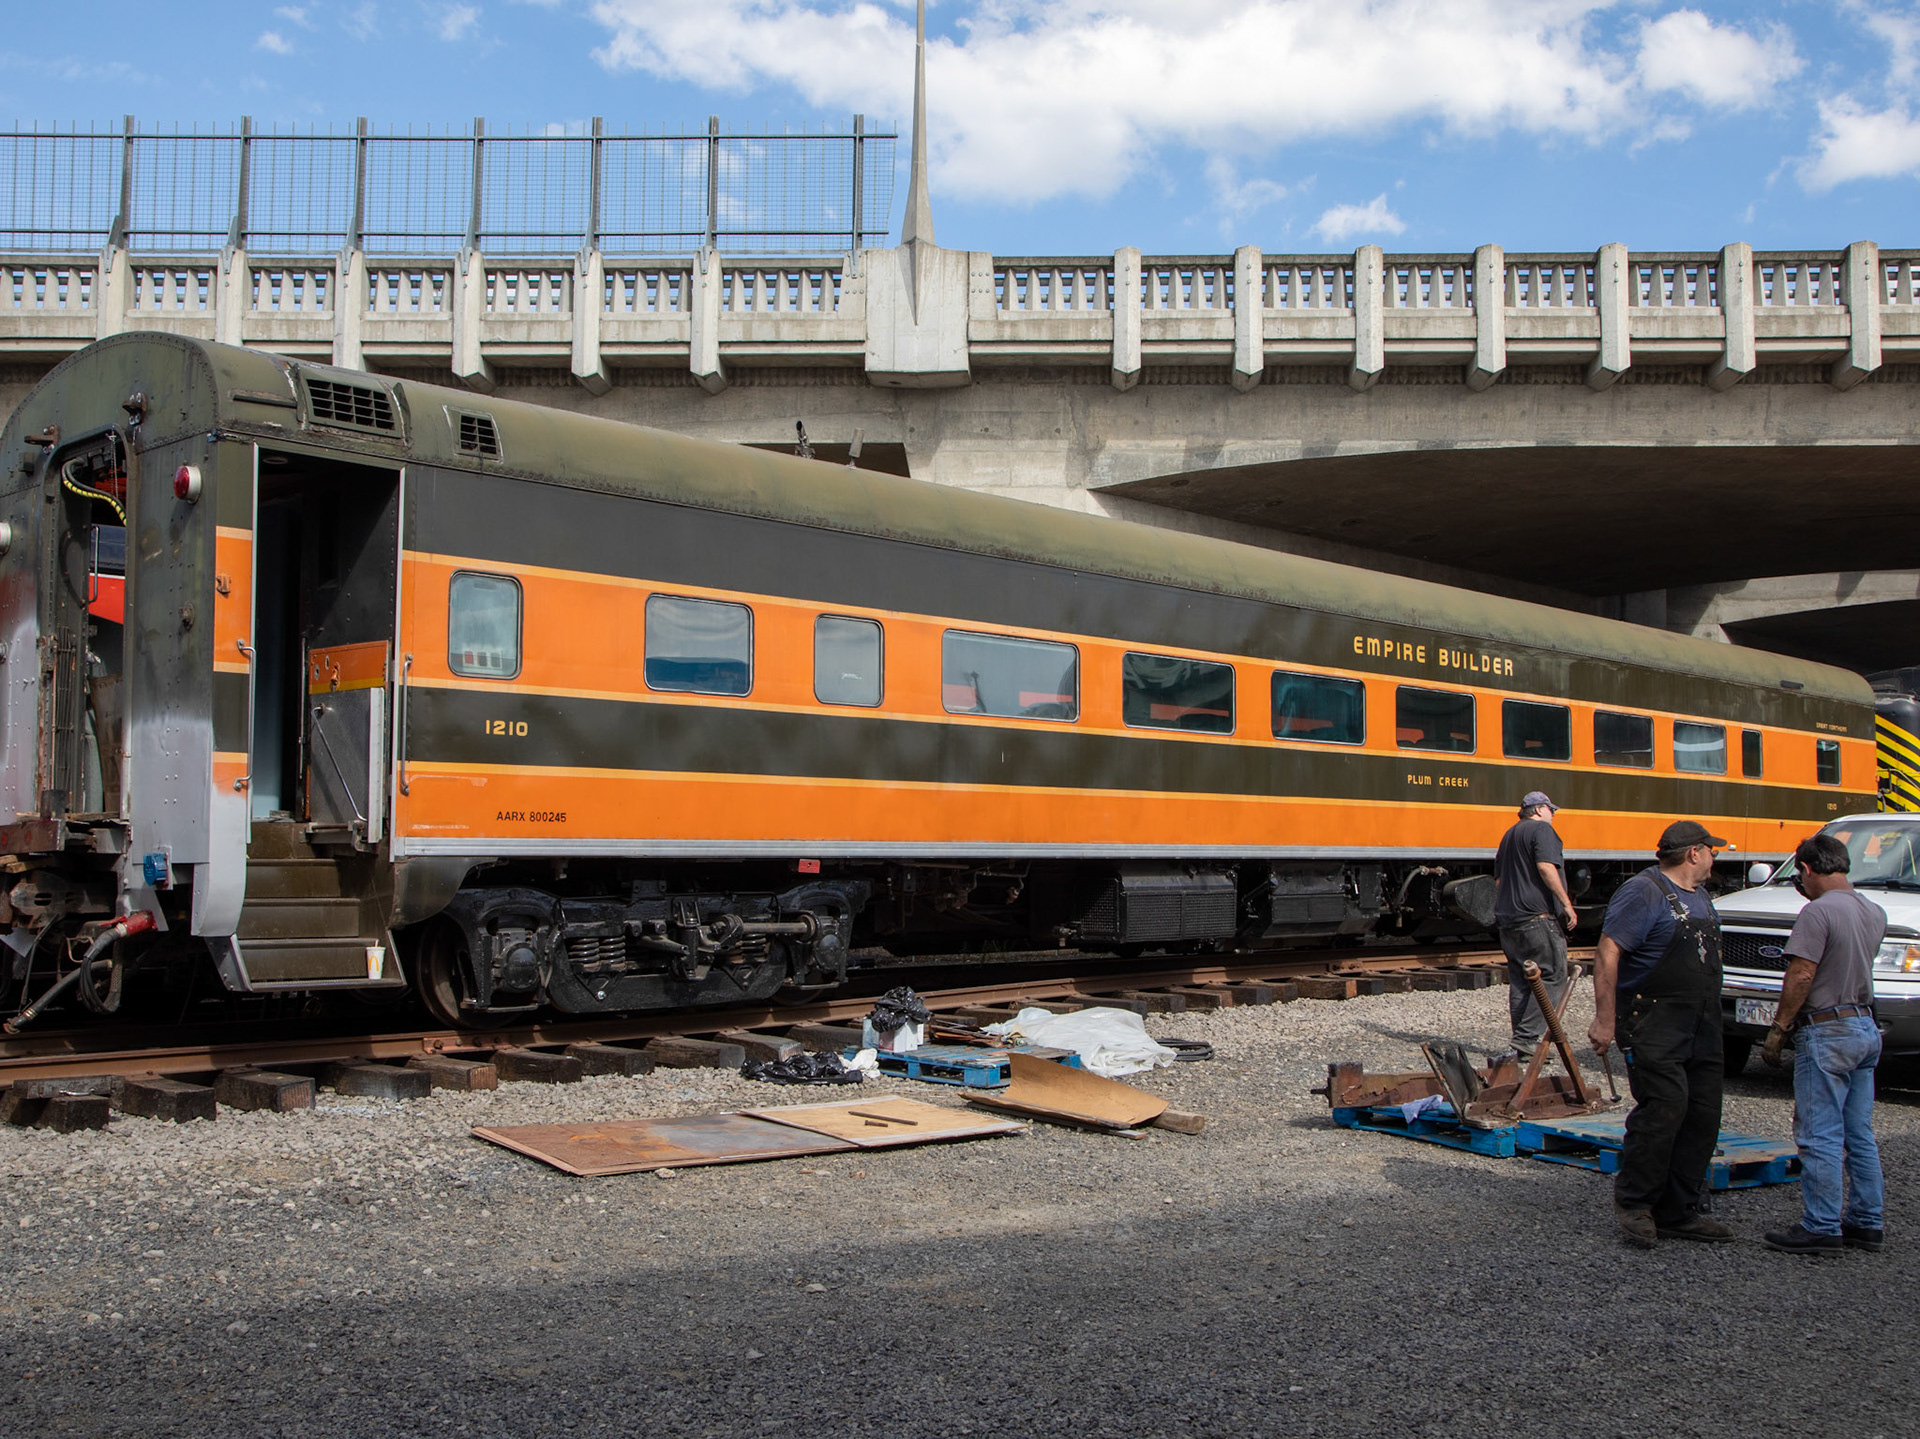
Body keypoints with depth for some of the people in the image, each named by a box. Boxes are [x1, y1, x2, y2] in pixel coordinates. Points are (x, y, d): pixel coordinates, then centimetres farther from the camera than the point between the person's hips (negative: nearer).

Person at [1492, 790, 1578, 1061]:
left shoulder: (1509, 834, 23)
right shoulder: (1542, 830, -5)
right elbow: (1546, 867, -20)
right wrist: (1566, 903, -19)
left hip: (1507, 919, 9)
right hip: (1537, 917, -9)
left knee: (1519, 982, 9)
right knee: (1552, 977, -5)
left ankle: (1522, 1047, 10)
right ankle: (1527, 1038, -14)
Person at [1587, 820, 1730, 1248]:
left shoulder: (1699, 896, 18)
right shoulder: (1643, 892, -11)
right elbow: (1607, 954, -17)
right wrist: (1605, 1020, -21)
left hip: (1701, 1030, 9)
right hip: (1653, 1025, -9)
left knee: (1702, 1116, 5)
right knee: (1665, 1106, -17)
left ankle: (1678, 1213, 13)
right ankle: (1633, 1202, -2)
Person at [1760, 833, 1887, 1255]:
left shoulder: (1819, 911, -16)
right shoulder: (1875, 912, 10)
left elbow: (1801, 976, -20)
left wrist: (1778, 1029, -12)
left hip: (1827, 1033, -9)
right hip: (1867, 1029, 9)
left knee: (1820, 1137, -3)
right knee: (1860, 1136, 14)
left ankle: (1821, 1227, -1)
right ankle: (1867, 1223, 19)